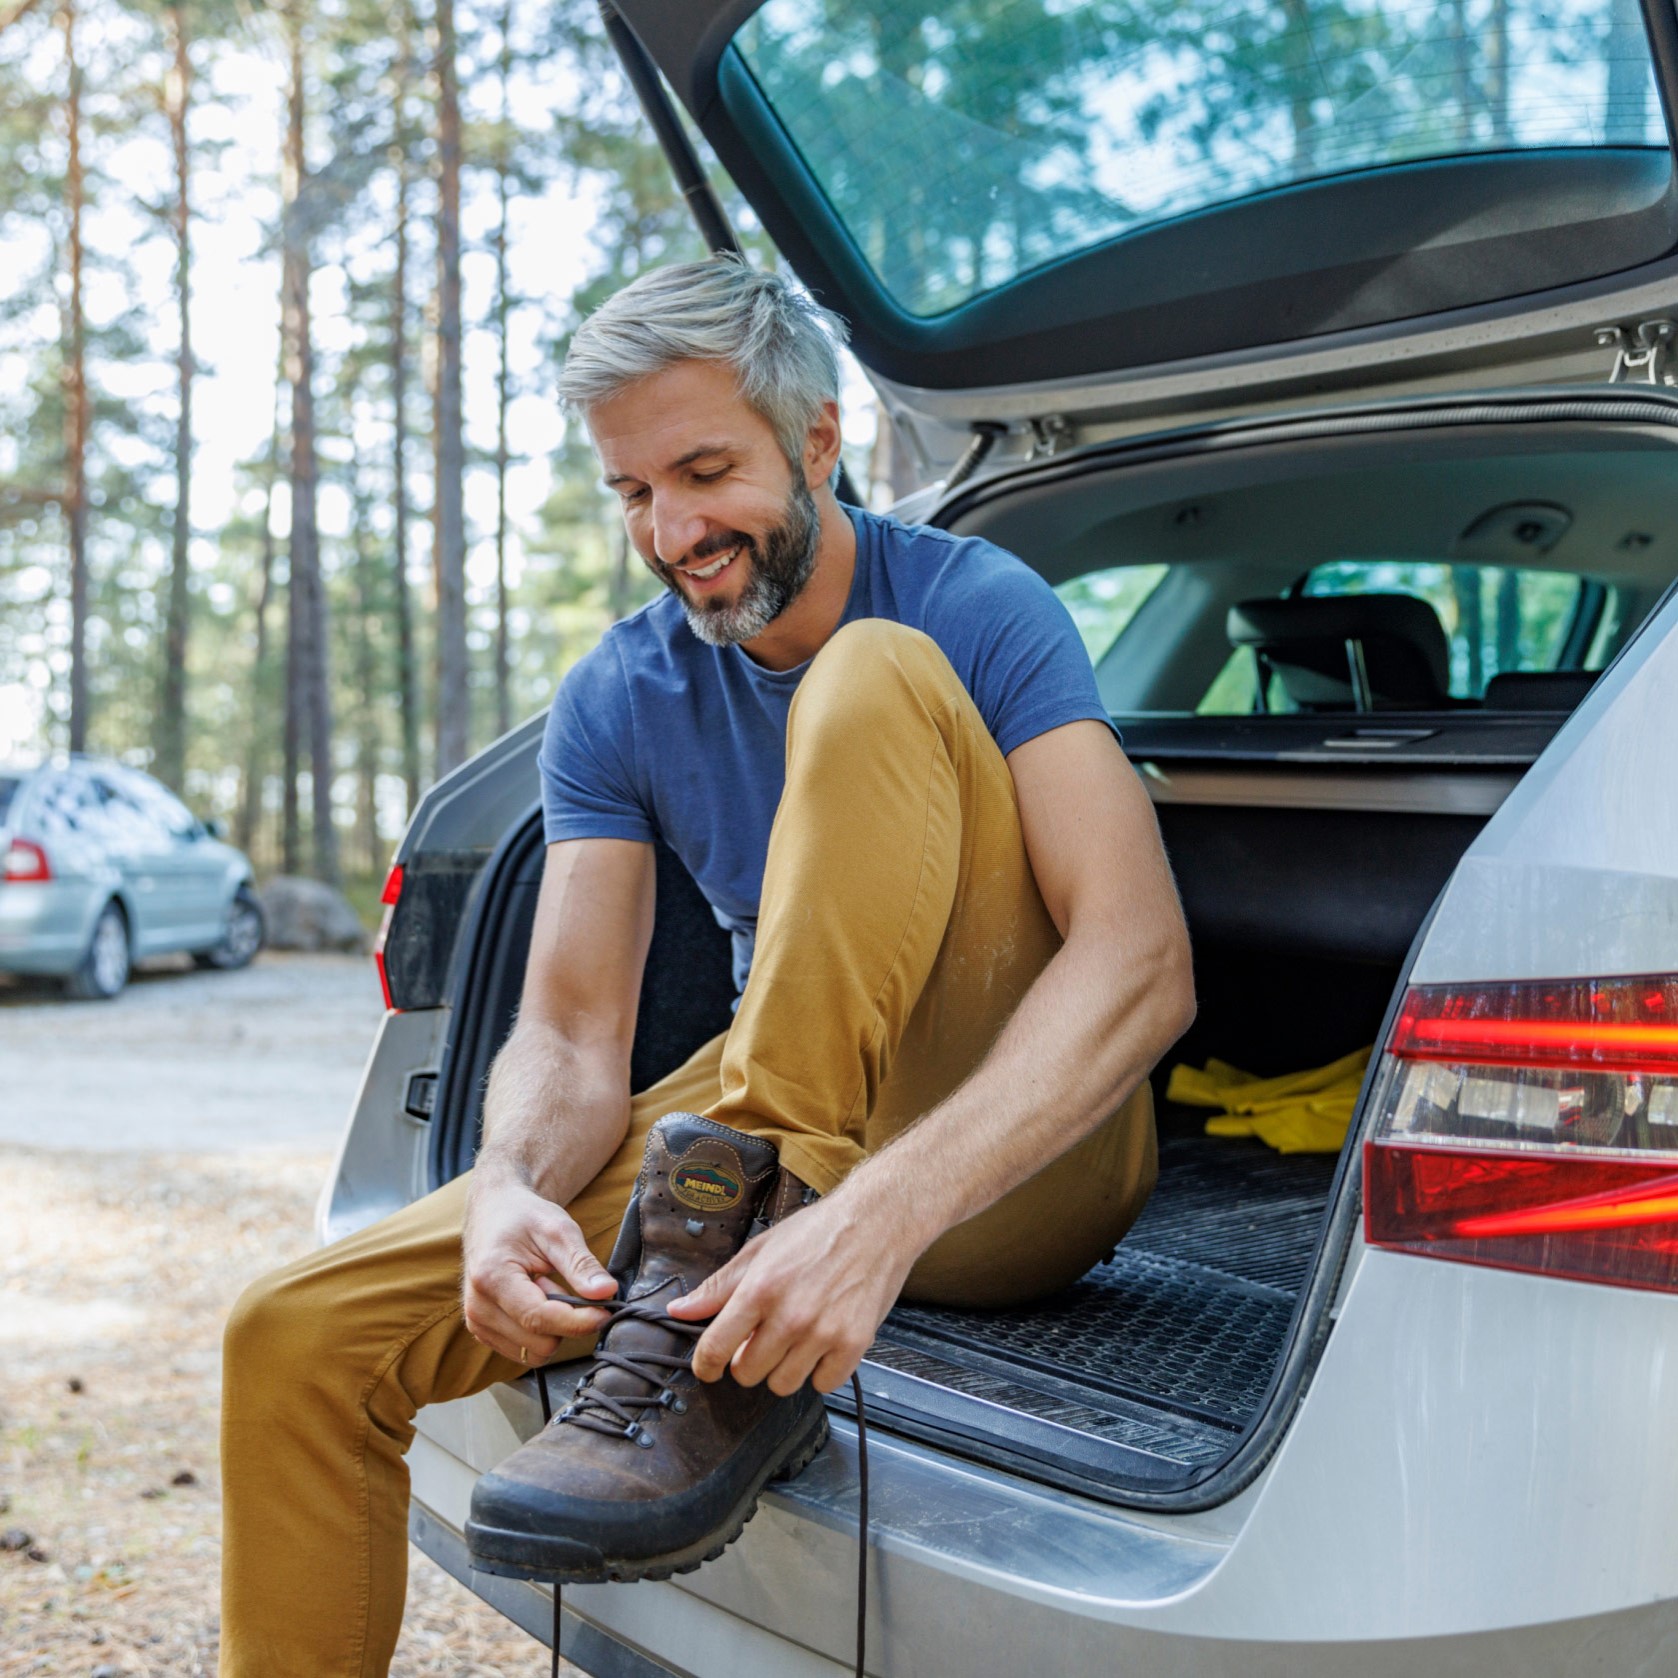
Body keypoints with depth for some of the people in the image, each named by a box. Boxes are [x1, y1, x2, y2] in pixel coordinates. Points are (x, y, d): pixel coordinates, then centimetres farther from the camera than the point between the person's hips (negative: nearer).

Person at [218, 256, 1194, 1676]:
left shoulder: (979, 608, -11)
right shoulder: (616, 702, 3)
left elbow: (1143, 959, -24)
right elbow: (574, 1037, -4)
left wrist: (888, 1208, -39)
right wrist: (507, 1188, -29)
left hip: (1019, 1155, -4)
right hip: (778, 1133, 5)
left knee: (873, 681, -27)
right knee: (294, 1343, -12)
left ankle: (724, 1370, -32)